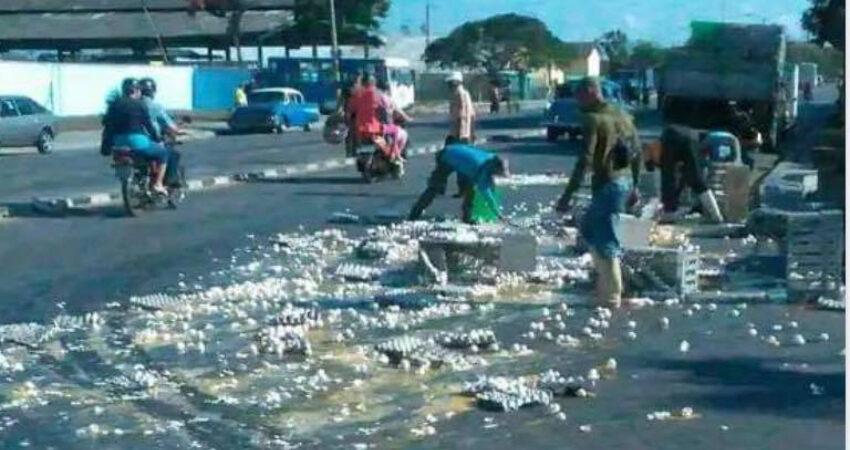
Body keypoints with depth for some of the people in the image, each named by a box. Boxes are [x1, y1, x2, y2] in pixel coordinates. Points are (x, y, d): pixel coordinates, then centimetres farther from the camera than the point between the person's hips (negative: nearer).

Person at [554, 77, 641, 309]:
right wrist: (634, 186, 25)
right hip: (625, 182, 9)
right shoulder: (622, 115, 11)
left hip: (607, 185, -8)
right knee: (589, 229, 23)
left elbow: (585, 161, -20)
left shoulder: (593, 120, -13)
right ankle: (606, 278, 24)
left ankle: (611, 295, 4)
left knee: (605, 241, -1)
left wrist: (567, 196, -19)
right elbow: (637, 153, 16)